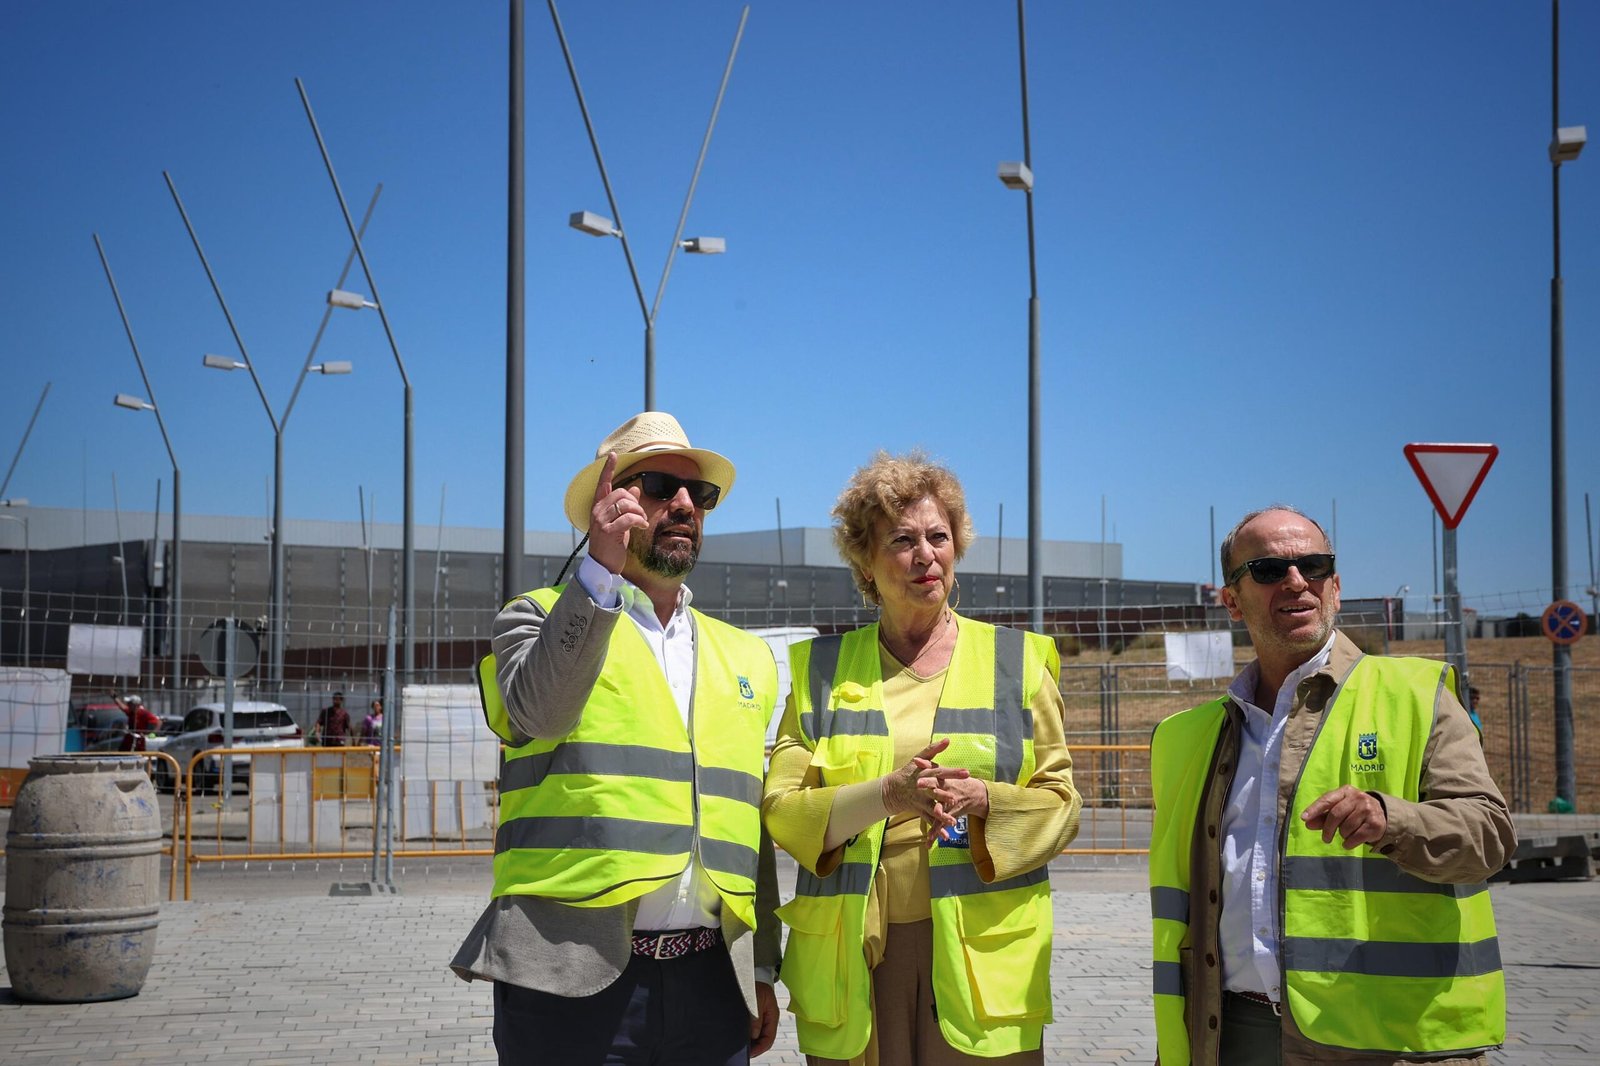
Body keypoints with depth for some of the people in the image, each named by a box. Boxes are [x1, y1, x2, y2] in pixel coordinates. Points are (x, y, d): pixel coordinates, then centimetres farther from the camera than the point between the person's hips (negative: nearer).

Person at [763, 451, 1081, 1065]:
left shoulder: (1017, 661, 10)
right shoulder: (820, 669, 10)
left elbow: (1061, 805, 6)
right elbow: (780, 810, 1)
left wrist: (980, 798, -14)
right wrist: (889, 794, -16)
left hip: (983, 952, 0)